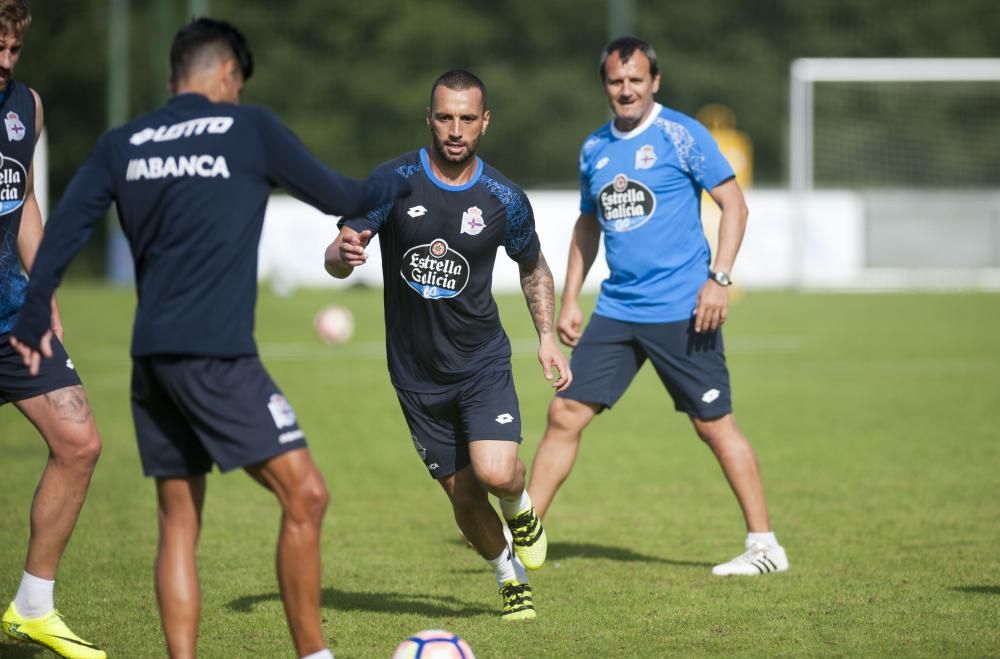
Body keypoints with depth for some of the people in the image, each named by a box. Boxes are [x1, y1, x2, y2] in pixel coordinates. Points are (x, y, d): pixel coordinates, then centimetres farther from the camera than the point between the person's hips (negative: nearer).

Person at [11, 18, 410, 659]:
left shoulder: (123, 143, 12)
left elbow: (65, 228, 6)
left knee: (179, 521, 10)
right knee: (305, 494, -5)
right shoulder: (248, 128, 1)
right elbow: (337, 197, 10)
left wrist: (33, 318, 15)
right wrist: (395, 183, 29)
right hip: (215, 353, -6)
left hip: (151, 356, 6)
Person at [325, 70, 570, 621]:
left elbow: (533, 269, 13)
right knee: (464, 498, 5)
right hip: (415, 370, 1)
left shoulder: (503, 199, -6)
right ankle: (509, 575, 34)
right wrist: (344, 254, -34)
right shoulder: (395, 181, -9)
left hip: (481, 361, -1)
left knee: (495, 472, -22)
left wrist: (547, 337, 3)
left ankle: (521, 506, 16)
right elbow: (336, 257, -10)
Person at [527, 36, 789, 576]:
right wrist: (569, 300, 17)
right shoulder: (595, 148, 11)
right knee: (564, 415, 0)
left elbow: (733, 205, -7)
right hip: (616, 310, 5)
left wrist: (718, 278, -16)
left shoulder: (681, 136, -6)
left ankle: (764, 546, 8)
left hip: (680, 310, -5)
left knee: (715, 425, -1)